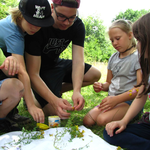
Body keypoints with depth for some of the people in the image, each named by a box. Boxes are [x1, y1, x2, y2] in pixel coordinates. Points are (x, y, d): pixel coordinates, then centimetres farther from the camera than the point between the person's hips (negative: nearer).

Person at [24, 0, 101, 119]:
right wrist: (54, 100, -47)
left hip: (55, 63, 6)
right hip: (40, 70, -6)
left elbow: (78, 61, -25)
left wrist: (76, 91, -44)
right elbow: (33, 74, -34)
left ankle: (57, 91, 5)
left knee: (95, 75, -2)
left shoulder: (77, 26, -16)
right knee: (55, 112, -20)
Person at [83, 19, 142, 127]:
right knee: (87, 121, -12)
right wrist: (102, 86, -5)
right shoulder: (113, 58, 14)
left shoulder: (138, 57, -7)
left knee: (103, 119, -30)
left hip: (130, 101, -6)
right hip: (112, 99, 7)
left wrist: (116, 99, -22)